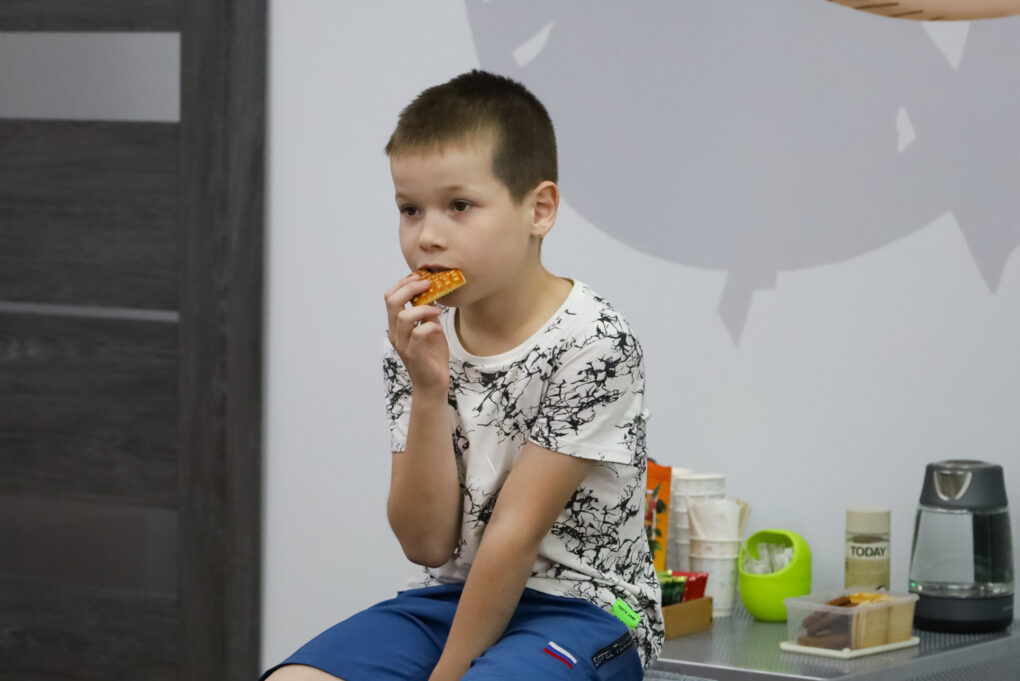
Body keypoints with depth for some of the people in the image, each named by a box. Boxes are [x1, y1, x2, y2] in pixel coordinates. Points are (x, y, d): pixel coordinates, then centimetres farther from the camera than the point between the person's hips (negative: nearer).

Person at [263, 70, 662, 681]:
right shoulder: (421, 340, 3)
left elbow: (514, 536, -15)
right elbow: (427, 542, -4)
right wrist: (429, 392, -15)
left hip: (583, 609, -6)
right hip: (455, 598, 6)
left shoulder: (593, 344, -14)